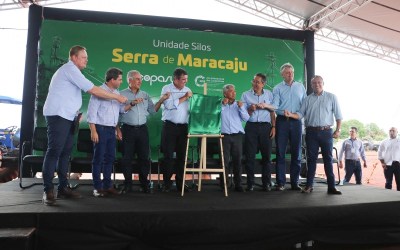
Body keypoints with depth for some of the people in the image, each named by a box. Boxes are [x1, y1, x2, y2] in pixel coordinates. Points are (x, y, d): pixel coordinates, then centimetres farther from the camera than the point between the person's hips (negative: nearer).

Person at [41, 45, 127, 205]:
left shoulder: (70, 71, 21)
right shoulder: (70, 69, -11)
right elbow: (93, 90, -16)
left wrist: (76, 112, 9)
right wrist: (117, 97, -11)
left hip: (66, 116, 10)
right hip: (58, 115, -10)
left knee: (65, 152, 7)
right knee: (54, 151, -11)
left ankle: (63, 188, 11)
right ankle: (48, 190, -8)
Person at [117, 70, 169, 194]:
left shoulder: (145, 95, 13)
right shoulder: (122, 94, 2)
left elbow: (152, 110, 7)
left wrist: (161, 100, -3)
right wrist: (132, 104, -15)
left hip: (142, 129, 3)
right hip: (128, 129, -3)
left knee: (144, 157, 5)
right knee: (127, 158, 2)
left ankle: (144, 184, 15)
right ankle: (127, 185, 13)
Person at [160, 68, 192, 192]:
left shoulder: (188, 90, 13)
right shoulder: (166, 89, 0)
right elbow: (169, 105, -15)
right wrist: (184, 98, -9)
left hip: (183, 127, 4)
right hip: (170, 126, -4)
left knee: (182, 155, 6)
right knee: (168, 155, 0)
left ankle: (180, 182, 15)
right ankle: (166, 182, 9)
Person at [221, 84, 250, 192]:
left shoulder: (239, 104, 13)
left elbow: (246, 118, 4)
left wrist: (241, 108, -9)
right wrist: (223, 105, -11)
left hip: (237, 135, 2)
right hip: (224, 135, -2)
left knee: (237, 160, 2)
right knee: (224, 160, -3)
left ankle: (238, 184, 9)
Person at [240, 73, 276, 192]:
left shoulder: (269, 94, 11)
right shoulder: (245, 95, 6)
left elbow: (272, 112, 12)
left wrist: (273, 127, 4)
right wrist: (251, 109, -16)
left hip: (265, 126, 1)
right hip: (251, 126, -1)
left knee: (266, 155, 2)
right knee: (250, 156, -1)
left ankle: (266, 183, 11)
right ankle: (250, 183, 7)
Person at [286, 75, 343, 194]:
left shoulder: (331, 97, 7)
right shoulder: (307, 99, 11)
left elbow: (338, 115, 5)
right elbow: (301, 114, 4)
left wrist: (338, 130, -4)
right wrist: (291, 115, -15)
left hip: (326, 132, -1)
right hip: (311, 132, 1)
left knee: (328, 159, 2)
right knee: (311, 158, 5)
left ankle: (331, 186, 6)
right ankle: (309, 185, 11)